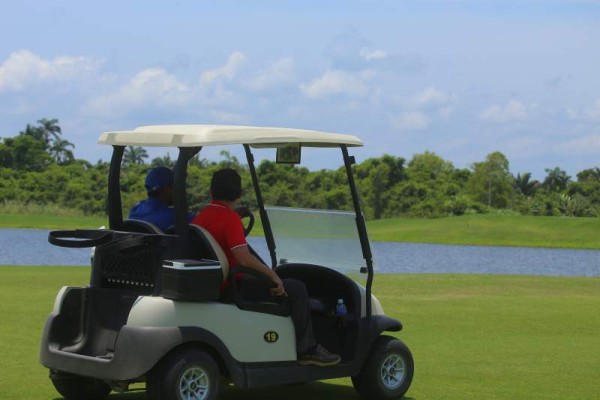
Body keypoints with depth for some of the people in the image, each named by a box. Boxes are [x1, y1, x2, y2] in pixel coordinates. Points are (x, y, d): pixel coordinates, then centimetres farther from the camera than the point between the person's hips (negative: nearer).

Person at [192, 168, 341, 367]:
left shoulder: (199, 217, 8)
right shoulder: (230, 217, -19)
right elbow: (244, 258, -29)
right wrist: (273, 276, -17)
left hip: (211, 286, 10)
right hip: (232, 288, -10)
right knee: (296, 289, -4)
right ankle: (306, 350, 3)